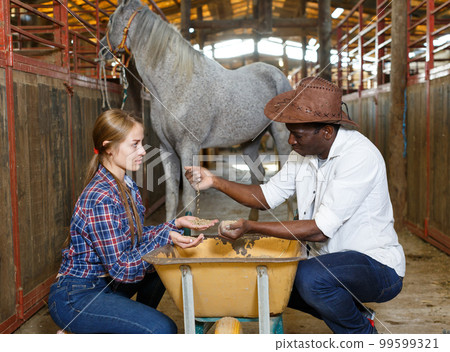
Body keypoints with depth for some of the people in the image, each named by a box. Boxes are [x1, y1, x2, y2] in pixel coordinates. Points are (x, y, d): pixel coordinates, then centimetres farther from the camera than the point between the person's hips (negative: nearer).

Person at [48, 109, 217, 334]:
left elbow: (137, 238, 7)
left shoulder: (127, 186, 2)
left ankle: (139, 322, 22)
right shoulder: (101, 199, -25)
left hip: (105, 284, 9)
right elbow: (120, 268, -22)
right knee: (162, 328, -20)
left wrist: (176, 224, -3)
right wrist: (165, 238, -27)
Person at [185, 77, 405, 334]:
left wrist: (251, 227, -29)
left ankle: (363, 333, -1)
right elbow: (267, 197, 9)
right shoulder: (304, 151, 2)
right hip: (328, 259, 9)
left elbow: (320, 230, -29)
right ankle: (353, 315, 15)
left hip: (378, 265, -8)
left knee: (310, 277, -34)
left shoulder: (359, 156, -25)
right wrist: (215, 182, -2)